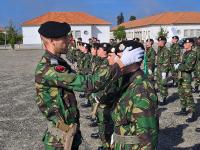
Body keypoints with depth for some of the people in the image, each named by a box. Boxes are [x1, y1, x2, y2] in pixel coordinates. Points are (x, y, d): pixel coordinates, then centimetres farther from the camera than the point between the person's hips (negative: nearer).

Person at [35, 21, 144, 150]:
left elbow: (80, 81, 9)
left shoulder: (57, 62, 3)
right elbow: (89, 83, -32)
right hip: (61, 139, -8)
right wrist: (122, 62, -27)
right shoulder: (48, 69, -28)